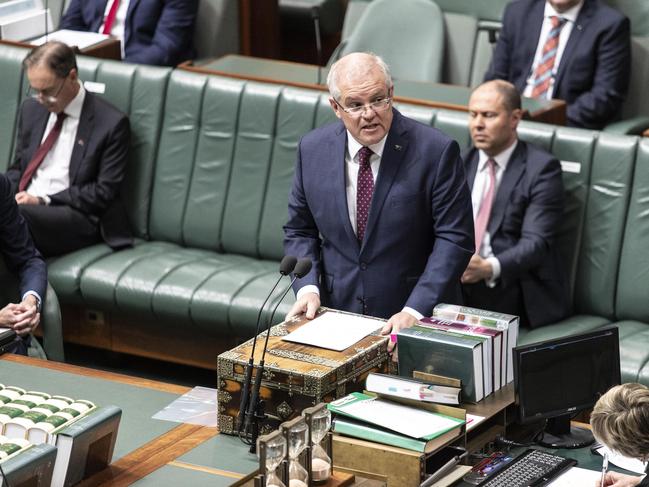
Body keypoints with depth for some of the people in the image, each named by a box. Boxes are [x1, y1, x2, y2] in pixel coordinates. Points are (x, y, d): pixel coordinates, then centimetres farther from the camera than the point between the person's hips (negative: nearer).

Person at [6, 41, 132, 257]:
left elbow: (104, 191, -6)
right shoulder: (31, 109, 15)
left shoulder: (111, 123, -4)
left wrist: (43, 200, -14)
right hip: (24, 203, 5)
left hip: (74, 218, -5)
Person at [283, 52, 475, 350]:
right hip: (339, 313, 3)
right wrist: (307, 289, -5)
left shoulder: (435, 151, -10)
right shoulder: (313, 149, 2)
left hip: (419, 318, -3)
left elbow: (454, 239, -10)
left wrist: (415, 311, -19)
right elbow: (300, 230, 12)